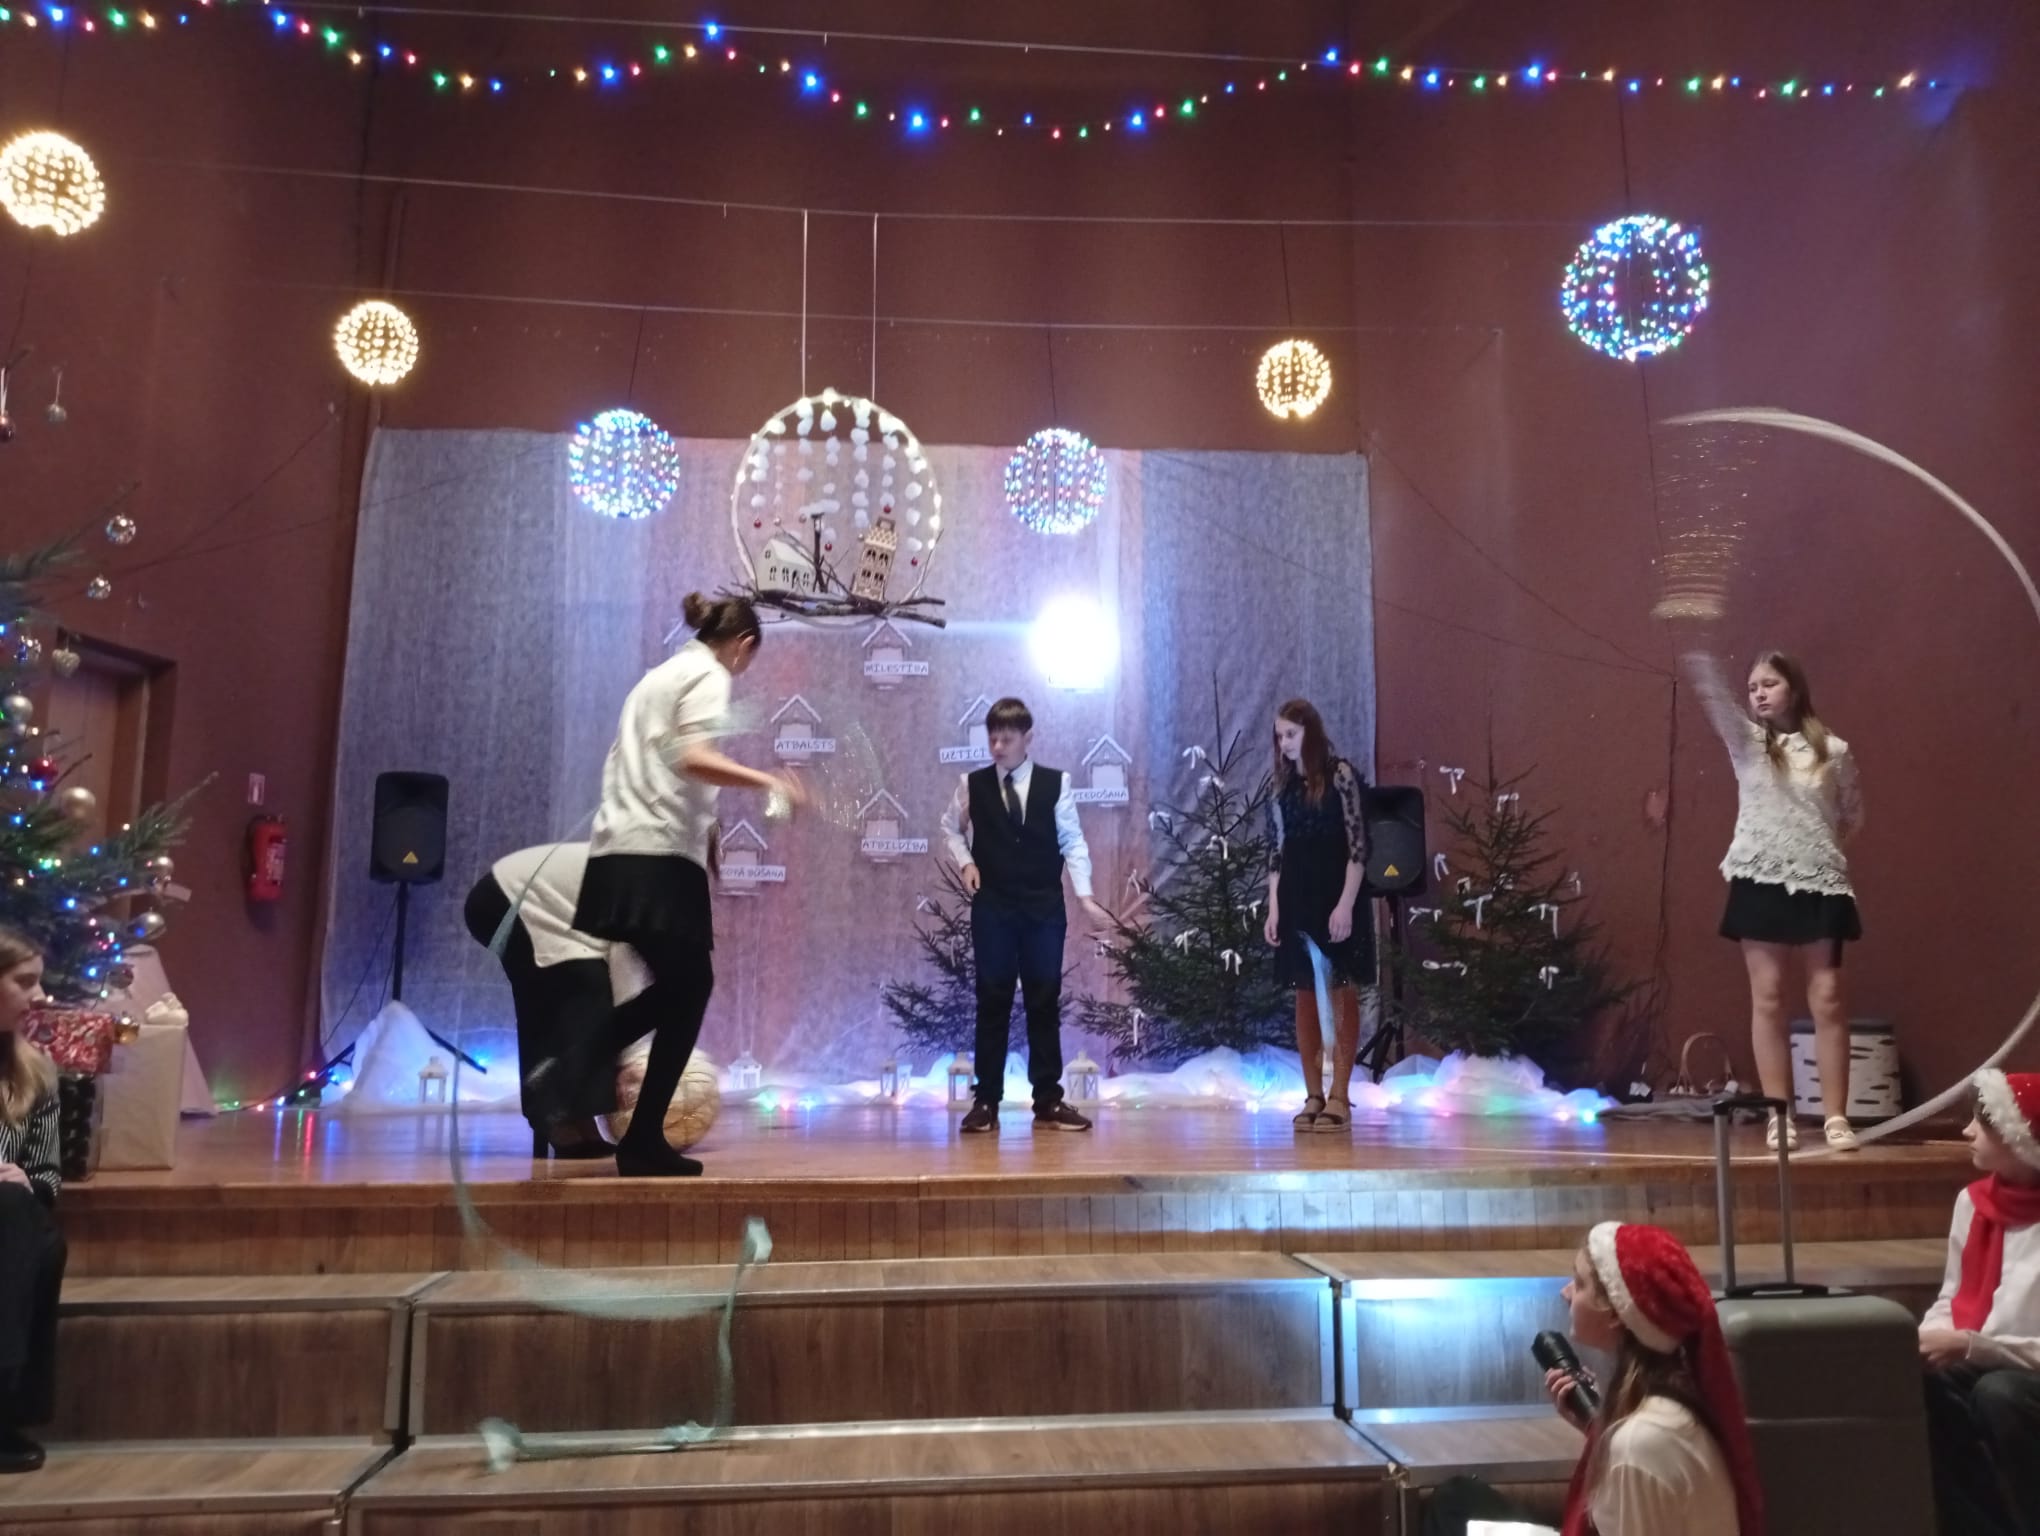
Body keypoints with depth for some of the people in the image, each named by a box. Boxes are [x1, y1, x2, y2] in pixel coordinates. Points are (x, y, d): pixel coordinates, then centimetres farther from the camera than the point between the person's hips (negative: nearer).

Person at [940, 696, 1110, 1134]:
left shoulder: (1055, 783, -1)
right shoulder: (973, 785, 2)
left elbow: (1073, 841, 2)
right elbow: (951, 828, 17)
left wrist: (1084, 895, -6)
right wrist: (965, 861, -1)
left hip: (1044, 908, 0)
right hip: (992, 909, 0)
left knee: (1045, 1003, 6)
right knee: (992, 1003, 4)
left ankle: (1048, 1101, 14)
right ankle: (986, 1101, 10)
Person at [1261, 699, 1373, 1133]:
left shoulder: (1340, 775, -4)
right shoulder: (1282, 787, 12)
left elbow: (1358, 845, -9)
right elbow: (1275, 852, 12)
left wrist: (1346, 904, -16)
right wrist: (1273, 909, 4)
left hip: (1337, 899, -5)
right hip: (1297, 901, 5)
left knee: (1342, 995, -1)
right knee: (1305, 996, 5)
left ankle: (1339, 1098, 2)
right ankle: (1313, 1096, 11)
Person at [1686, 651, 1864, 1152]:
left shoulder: (1833, 751, 5)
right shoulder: (1747, 741, 5)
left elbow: (1853, 818, 14)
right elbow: (1716, 699, -14)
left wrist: (1816, 842, 3)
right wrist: (1699, 658, -29)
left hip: (1820, 882, 0)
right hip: (1760, 880, 0)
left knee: (1828, 999, 0)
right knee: (1768, 998, 2)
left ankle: (1835, 1116, 8)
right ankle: (1779, 1116, 9)